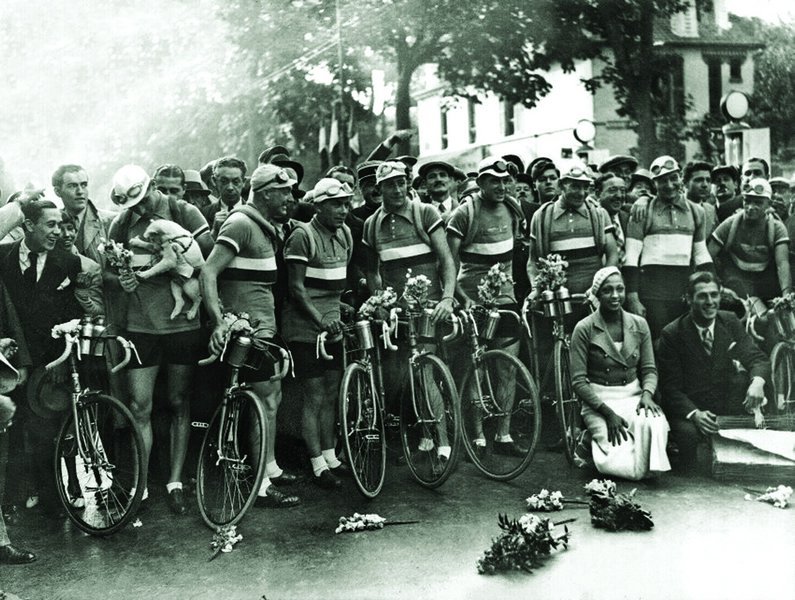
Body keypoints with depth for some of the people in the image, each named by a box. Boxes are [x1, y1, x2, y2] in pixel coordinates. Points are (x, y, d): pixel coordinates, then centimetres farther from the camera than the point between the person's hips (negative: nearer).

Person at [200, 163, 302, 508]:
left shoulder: (264, 227, 16)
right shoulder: (240, 224, -15)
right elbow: (208, 272, -22)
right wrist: (219, 322, -30)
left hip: (264, 324, 10)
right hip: (247, 325, -10)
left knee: (273, 394, 16)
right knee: (266, 398, -9)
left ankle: (270, 468, 28)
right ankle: (262, 486, -4)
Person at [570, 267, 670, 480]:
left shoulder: (639, 325, 6)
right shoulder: (584, 329, -7)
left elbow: (649, 369, 8)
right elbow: (578, 381, -9)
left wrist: (647, 393, -14)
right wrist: (607, 412, -18)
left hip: (634, 396, 3)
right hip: (599, 401, -3)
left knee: (655, 423, -34)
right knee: (624, 466, -23)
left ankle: (652, 468, -5)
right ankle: (592, 443, 8)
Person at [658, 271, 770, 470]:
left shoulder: (730, 322, 0)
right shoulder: (672, 333, -11)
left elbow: (757, 359, -5)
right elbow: (670, 387, -11)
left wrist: (757, 382, -30)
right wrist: (694, 414, -29)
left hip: (727, 405, 4)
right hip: (687, 407, -4)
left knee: (746, 379, -24)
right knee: (688, 433, -35)